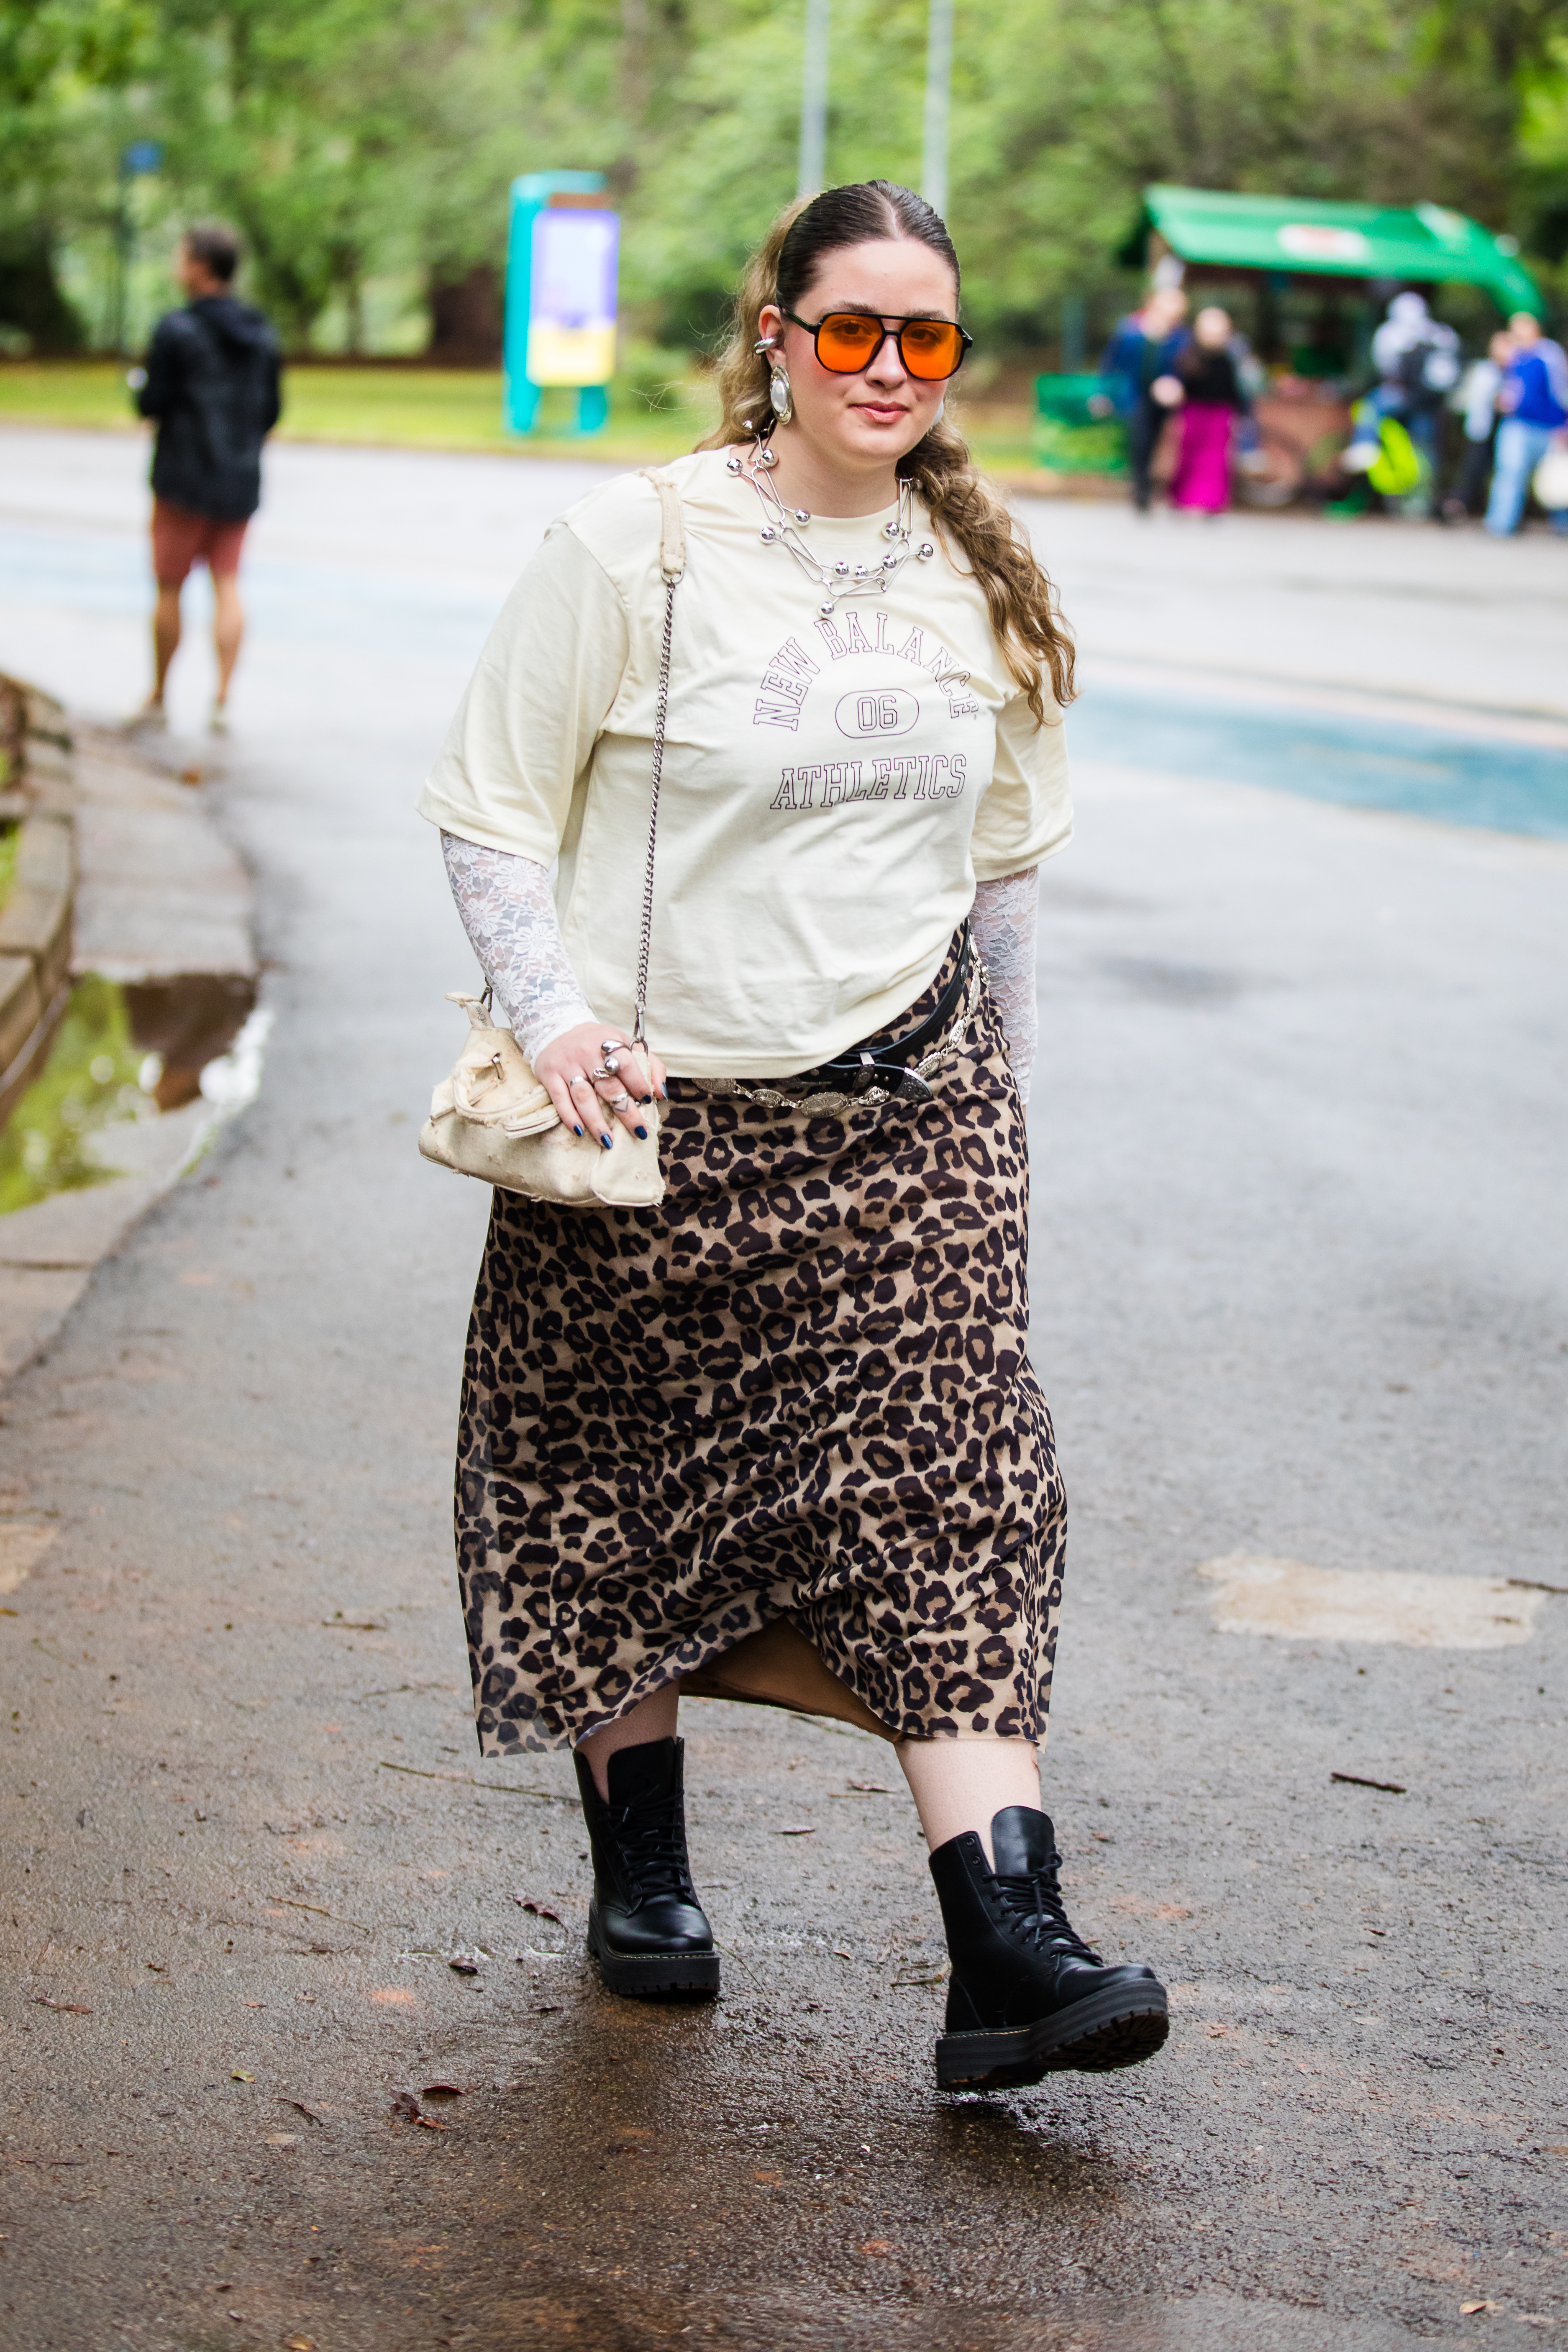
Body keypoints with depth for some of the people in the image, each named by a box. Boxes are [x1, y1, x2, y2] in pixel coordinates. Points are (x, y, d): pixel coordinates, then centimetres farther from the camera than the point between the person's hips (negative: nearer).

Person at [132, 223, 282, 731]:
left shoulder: (177, 330, -13)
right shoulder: (262, 333, 6)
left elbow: (153, 403, -13)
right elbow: (272, 409, 9)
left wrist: (141, 386, 9)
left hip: (186, 480, -5)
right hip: (242, 481, 5)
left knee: (169, 588, 6)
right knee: (228, 584, 6)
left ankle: (157, 697, 15)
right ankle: (222, 698, -3)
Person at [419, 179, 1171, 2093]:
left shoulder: (981, 578, 8)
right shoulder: (632, 549, -6)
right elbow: (492, 811, -3)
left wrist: (1000, 1092, 20)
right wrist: (553, 1013, -16)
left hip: (906, 1106, 2)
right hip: (665, 1114, -2)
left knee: (952, 1491, -8)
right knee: (631, 1489, 7)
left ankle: (1007, 1940, -13)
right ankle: (639, 1863, 27)